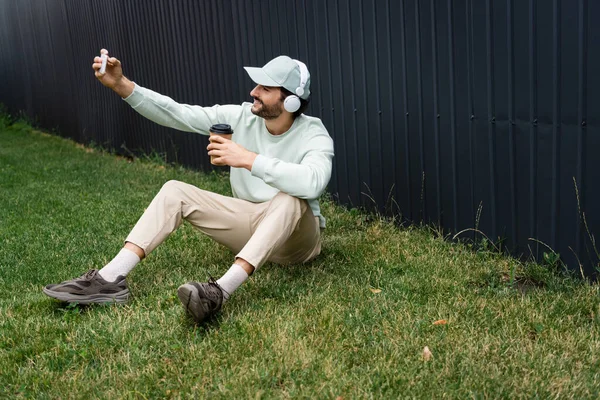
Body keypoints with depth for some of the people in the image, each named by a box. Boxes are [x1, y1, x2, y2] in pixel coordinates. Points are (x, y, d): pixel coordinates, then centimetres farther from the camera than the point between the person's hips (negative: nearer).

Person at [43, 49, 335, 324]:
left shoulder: (313, 135, -20)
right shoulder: (240, 117, -5)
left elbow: (312, 183, -42)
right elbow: (177, 114, -11)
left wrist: (248, 159, -40)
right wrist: (121, 85, -20)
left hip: (295, 238, -5)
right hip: (248, 226, 5)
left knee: (289, 199, -40)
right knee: (175, 191, -9)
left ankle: (220, 291, -52)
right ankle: (110, 279, -23)